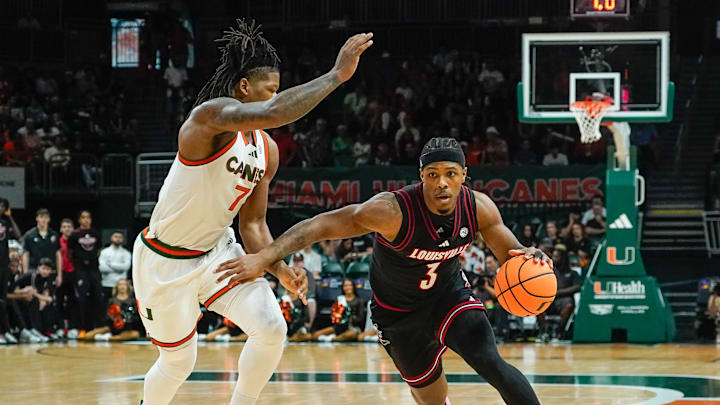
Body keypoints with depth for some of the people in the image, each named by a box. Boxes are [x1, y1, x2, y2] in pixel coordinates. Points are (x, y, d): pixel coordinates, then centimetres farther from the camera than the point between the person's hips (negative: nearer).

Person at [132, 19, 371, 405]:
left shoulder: (267, 150, 2)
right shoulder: (211, 115, -24)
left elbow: (252, 224, 8)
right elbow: (274, 113, -45)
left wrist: (279, 269, -9)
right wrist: (337, 75, -41)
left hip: (217, 252, 7)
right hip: (165, 261, -7)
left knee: (271, 328, -14)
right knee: (178, 362, 7)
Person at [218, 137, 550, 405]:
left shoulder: (479, 208, -21)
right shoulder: (392, 211, -34)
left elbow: (509, 253, -4)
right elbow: (321, 225, -35)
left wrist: (526, 256, -30)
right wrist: (264, 257, -45)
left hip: (450, 295, 2)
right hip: (399, 312, -2)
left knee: (491, 365, -20)